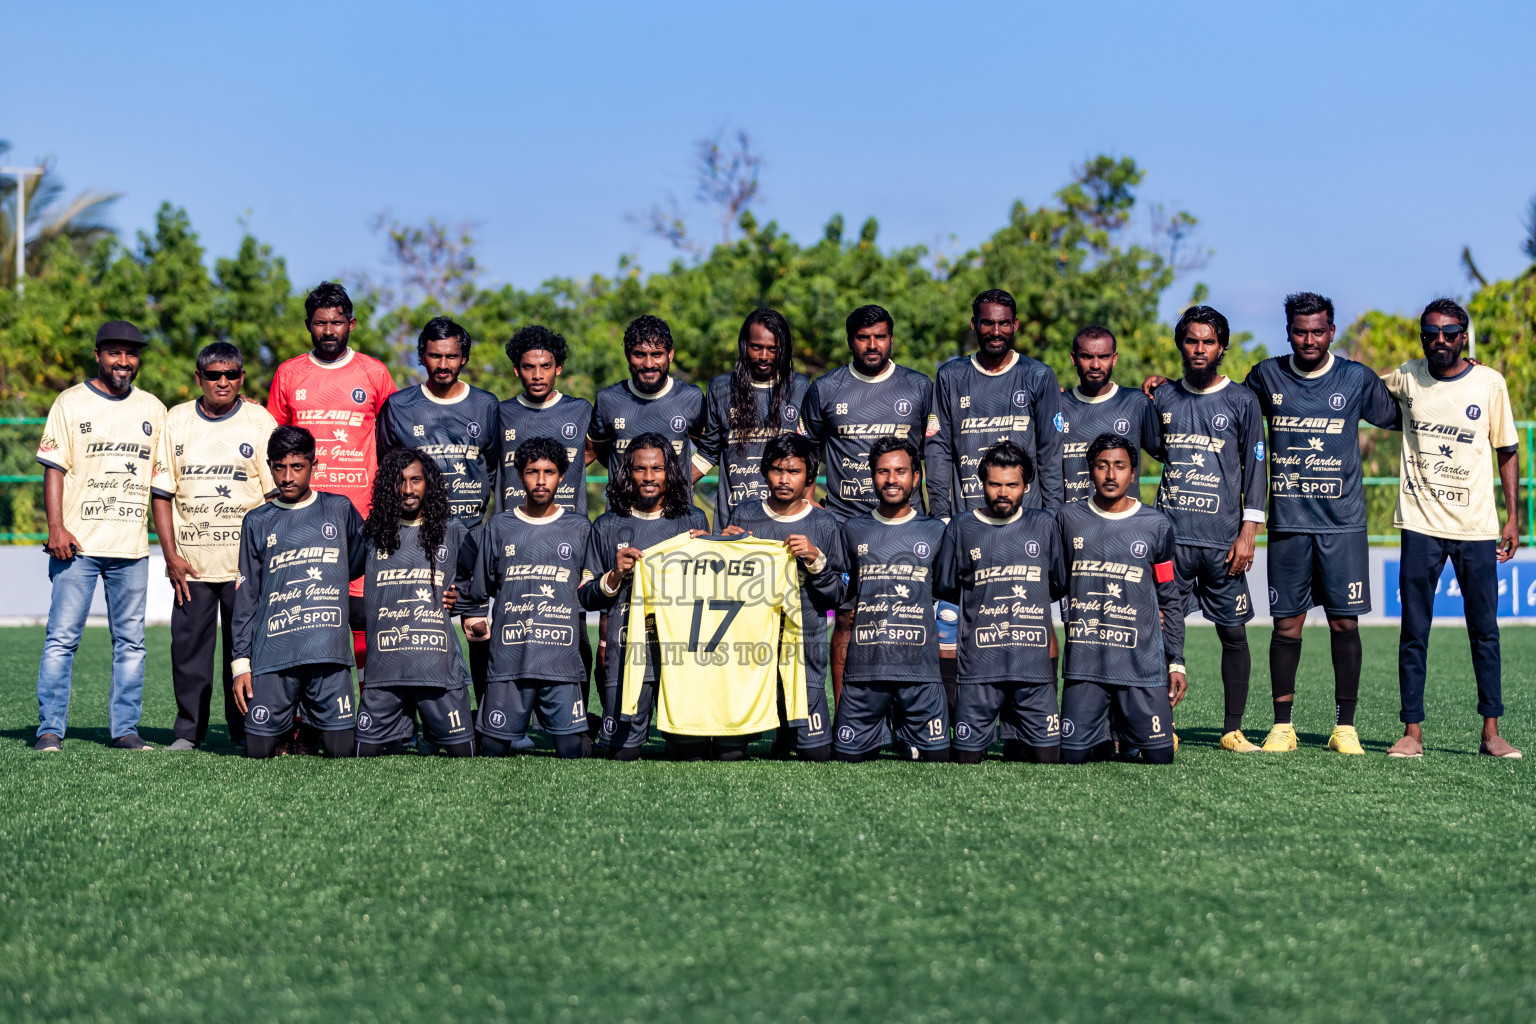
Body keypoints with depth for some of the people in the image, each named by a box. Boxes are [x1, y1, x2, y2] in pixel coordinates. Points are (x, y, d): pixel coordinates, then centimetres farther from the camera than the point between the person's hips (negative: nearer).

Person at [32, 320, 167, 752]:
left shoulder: (153, 409, 13)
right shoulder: (70, 402, 3)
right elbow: (54, 468, -2)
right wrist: (56, 527, -14)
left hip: (132, 546, 3)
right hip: (78, 543, -3)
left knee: (131, 641, 4)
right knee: (62, 638, -5)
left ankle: (125, 728, 10)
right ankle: (50, 729, -2)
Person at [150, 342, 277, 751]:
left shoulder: (260, 422, 3)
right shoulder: (177, 421, 8)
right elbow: (162, 491, 7)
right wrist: (170, 554, -1)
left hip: (246, 560, -2)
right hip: (190, 561, 2)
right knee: (189, 644, 2)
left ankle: (245, 730, 9)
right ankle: (188, 729, 11)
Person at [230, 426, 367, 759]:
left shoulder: (340, 510, 11)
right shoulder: (257, 522, 12)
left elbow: (366, 562, 24)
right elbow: (246, 598, 11)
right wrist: (241, 662, 5)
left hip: (329, 653, 0)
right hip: (274, 653, 0)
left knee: (341, 750, -7)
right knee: (259, 750, -6)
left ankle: (311, 728, 24)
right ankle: (288, 729, 24)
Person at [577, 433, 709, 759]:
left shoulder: (694, 521, 11)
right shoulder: (608, 526, 10)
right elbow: (586, 597, 11)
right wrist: (616, 576, -7)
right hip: (625, 655, 0)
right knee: (623, 751, -2)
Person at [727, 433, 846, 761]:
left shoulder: (824, 525, 2)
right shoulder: (744, 515, 4)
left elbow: (838, 595, 0)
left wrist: (816, 559, -15)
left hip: (805, 647, 0)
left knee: (816, 751, -3)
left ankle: (786, 734, 29)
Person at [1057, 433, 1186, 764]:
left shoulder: (1157, 525, 6)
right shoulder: (1069, 519, 7)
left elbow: (1170, 599, 10)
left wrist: (1176, 662, 5)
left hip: (1143, 661, 0)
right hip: (1084, 661, 1)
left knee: (1159, 756, -6)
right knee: (1072, 756, -6)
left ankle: (1127, 719, 25)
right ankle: (1103, 736, 26)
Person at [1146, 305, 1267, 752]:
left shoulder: (1242, 401, 5)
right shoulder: (1163, 397, 11)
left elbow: (1255, 469, 2)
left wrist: (1248, 534, -4)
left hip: (1223, 540, -1)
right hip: (1170, 535, 1)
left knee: (1233, 633, 2)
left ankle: (1233, 730, 10)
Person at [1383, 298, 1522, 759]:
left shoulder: (1490, 383, 1)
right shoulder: (1406, 378, 3)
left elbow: (1508, 452, 6)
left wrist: (1513, 517, 2)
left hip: (1476, 527, 0)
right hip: (1421, 525, 0)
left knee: (1484, 630, 3)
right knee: (1414, 631, 0)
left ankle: (1491, 733, 9)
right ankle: (1412, 732, 4)